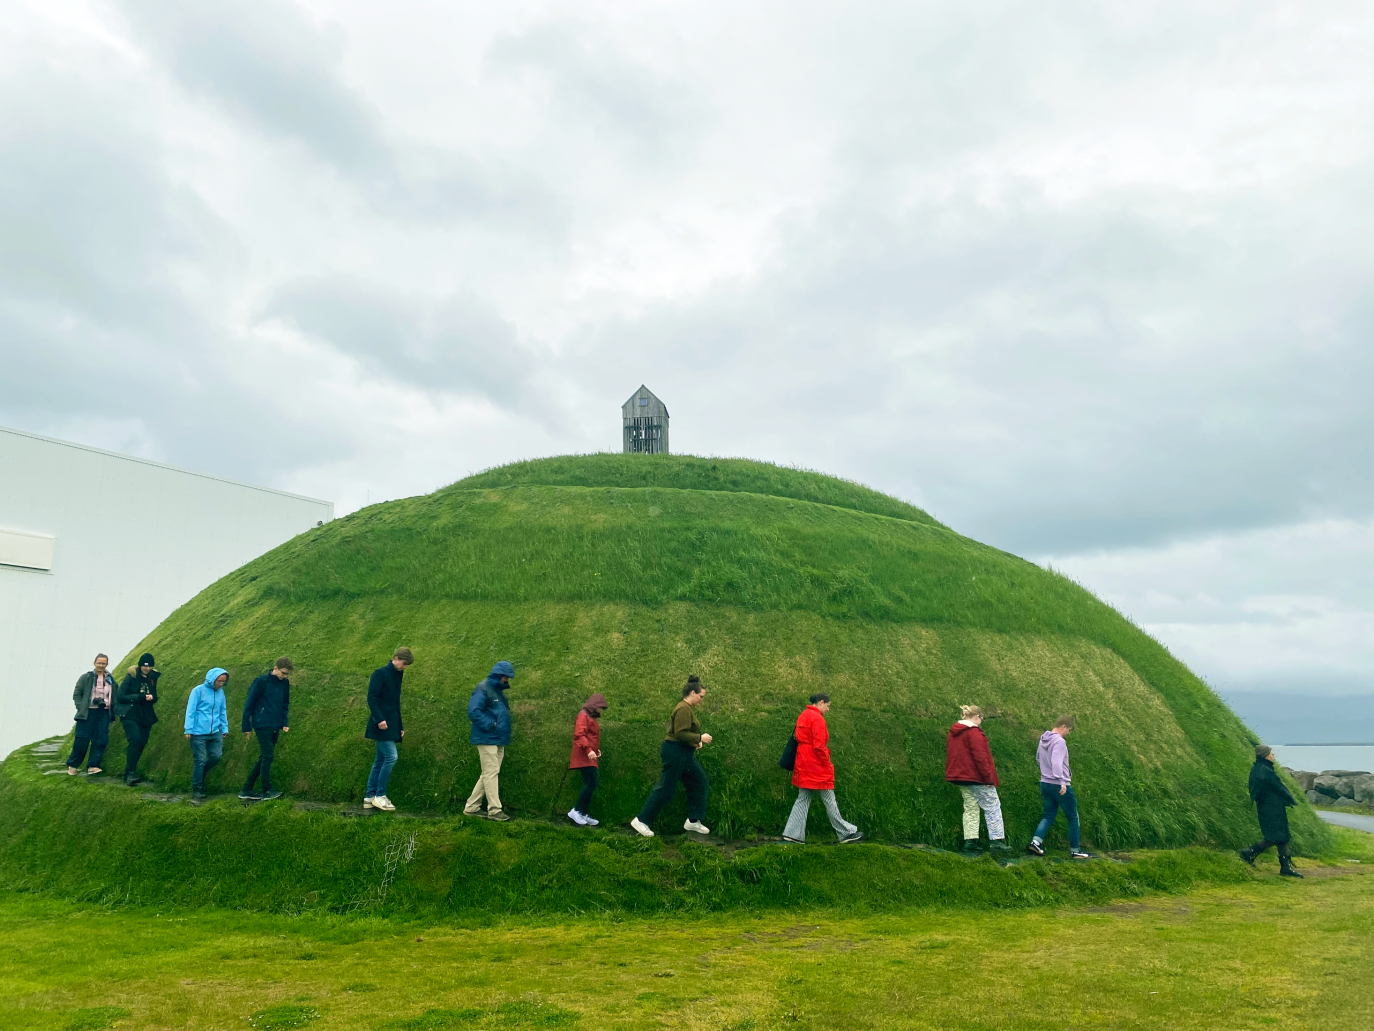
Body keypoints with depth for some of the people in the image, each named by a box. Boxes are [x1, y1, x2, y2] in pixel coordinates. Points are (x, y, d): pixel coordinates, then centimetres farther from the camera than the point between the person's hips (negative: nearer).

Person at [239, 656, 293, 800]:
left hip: (275, 727, 7)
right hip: (262, 725, -7)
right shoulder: (261, 682, -10)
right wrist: (247, 727, -4)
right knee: (268, 756, -11)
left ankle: (246, 791, 17)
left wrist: (285, 723, 8)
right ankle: (267, 791, -4)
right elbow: (249, 704, -5)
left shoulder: (285, 683, 8)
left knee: (264, 759, 9)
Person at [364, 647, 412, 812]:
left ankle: (370, 797, 13)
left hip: (391, 725, 9)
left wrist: (400, 726, 18)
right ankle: (380, 795, -5)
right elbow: (371, 697, -15)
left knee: (380, 760, 9)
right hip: (382, 724, -8)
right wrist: (379, 719, -23)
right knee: (391, 756, -13)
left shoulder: (397, 676, 17)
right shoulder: (380, 673, -7)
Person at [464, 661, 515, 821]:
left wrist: (504, 732, 11)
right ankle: (494, 810, -3)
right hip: (487, 739, -9)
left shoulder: (498, 690, 16)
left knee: (488, 774, 12)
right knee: (491, 773, -7)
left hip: (498, 740, 9)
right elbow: (473, 711, -22)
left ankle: (472, 807, 20)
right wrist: (490, 724, -20)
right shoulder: (483, 689, -13)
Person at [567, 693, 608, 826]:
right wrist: (588, 749, -30)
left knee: (589, 785, 7)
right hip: (584, 756, -10)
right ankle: (576, 811, -10)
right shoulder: (584, 716, -8)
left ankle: (584, 815, 10)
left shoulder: (593, 717, 21)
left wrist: (597, 750, 13)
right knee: (591, 783, -15)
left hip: (590, 757, 10)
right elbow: (579, 734, -20)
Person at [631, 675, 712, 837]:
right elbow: (680, 733, -25)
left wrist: (695, 742, 10)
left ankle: (693, 821, 18)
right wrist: (699, 738, -16)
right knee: (666, 789, -5)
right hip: (675, 752, -11)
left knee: (700, 782, 11)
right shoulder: (683, 709, -18)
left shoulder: (688, 708, 14)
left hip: (684, 754, 11)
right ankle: (641, 821, 3)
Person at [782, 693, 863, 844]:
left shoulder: (803, 716, 14)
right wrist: (828, 764, -9)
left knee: (802, 800, 9)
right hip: (817, 767, -9)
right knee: (829, 801, 1)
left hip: (804, 766, 9)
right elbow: (819, 746, -21)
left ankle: (792, 833, 5)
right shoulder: (817, 719, -15)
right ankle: (845, 833, 11)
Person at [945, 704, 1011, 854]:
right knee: (992, 807, 2)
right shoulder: (974, 732, -14)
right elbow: (980, 757, -19)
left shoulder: (953, 733, 12)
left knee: (970, 808, 11)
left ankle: (970, 842, 8)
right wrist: (988, 778, -15)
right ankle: (997, 841, 0)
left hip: (960, 776, 8)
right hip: (976, 776, -8)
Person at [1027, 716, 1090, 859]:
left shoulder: (1043, 740, 9)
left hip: (1045, 783, 8)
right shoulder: (1059, 741, -17)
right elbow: (1056, 762, -30)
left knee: (1048, 816, 11)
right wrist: (1062, 781, -36)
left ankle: (1036, 842, -6)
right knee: (1073, 817, 8)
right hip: (1059, 786, -8)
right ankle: (1075, 850, 14)